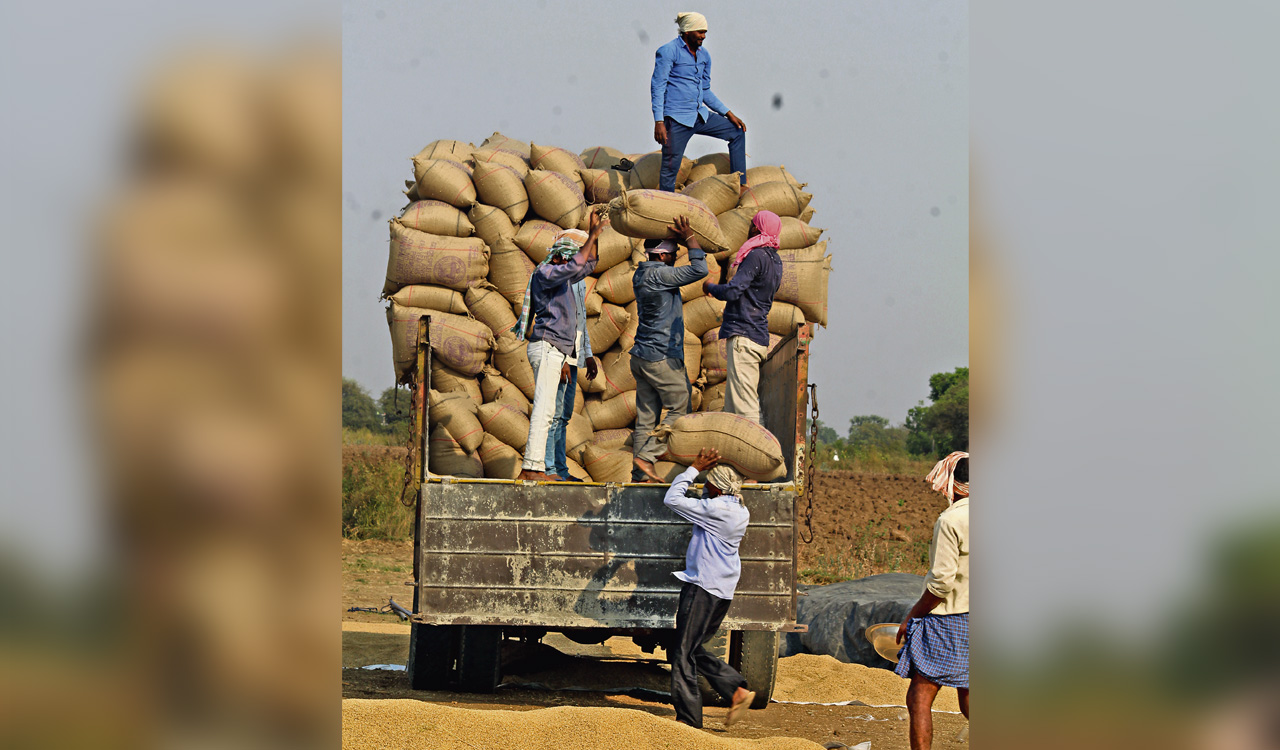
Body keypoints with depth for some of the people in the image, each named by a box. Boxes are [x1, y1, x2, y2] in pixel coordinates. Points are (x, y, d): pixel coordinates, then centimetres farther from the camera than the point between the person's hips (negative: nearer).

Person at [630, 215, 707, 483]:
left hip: (642, 357, 9)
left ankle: (640, 475, 6)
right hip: (662, 357, -9)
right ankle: (646, 457, -7)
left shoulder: (641, 275, 13)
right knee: (679, 408, 2)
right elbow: (699, 270, -20)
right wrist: (690, 236, -10)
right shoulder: (659, 275, -15)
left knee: (646, 417, 7)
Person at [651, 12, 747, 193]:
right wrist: (659, 122, -19)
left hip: (700, 116, 7)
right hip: (677, 119, -7)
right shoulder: (668, 52, -8)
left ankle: (740, 185, 11)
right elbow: (657, 87, -10)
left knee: (737, 132, 8)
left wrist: (728, 114, 16)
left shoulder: (704, 55, 14)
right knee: (670, 167, -7)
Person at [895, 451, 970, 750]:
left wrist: (912, 616, -7)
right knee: (968, 700, 15)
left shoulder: (951, 520, -15)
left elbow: (942, 582, -18)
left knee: (919, 698, -2)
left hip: (948, 620, -8)